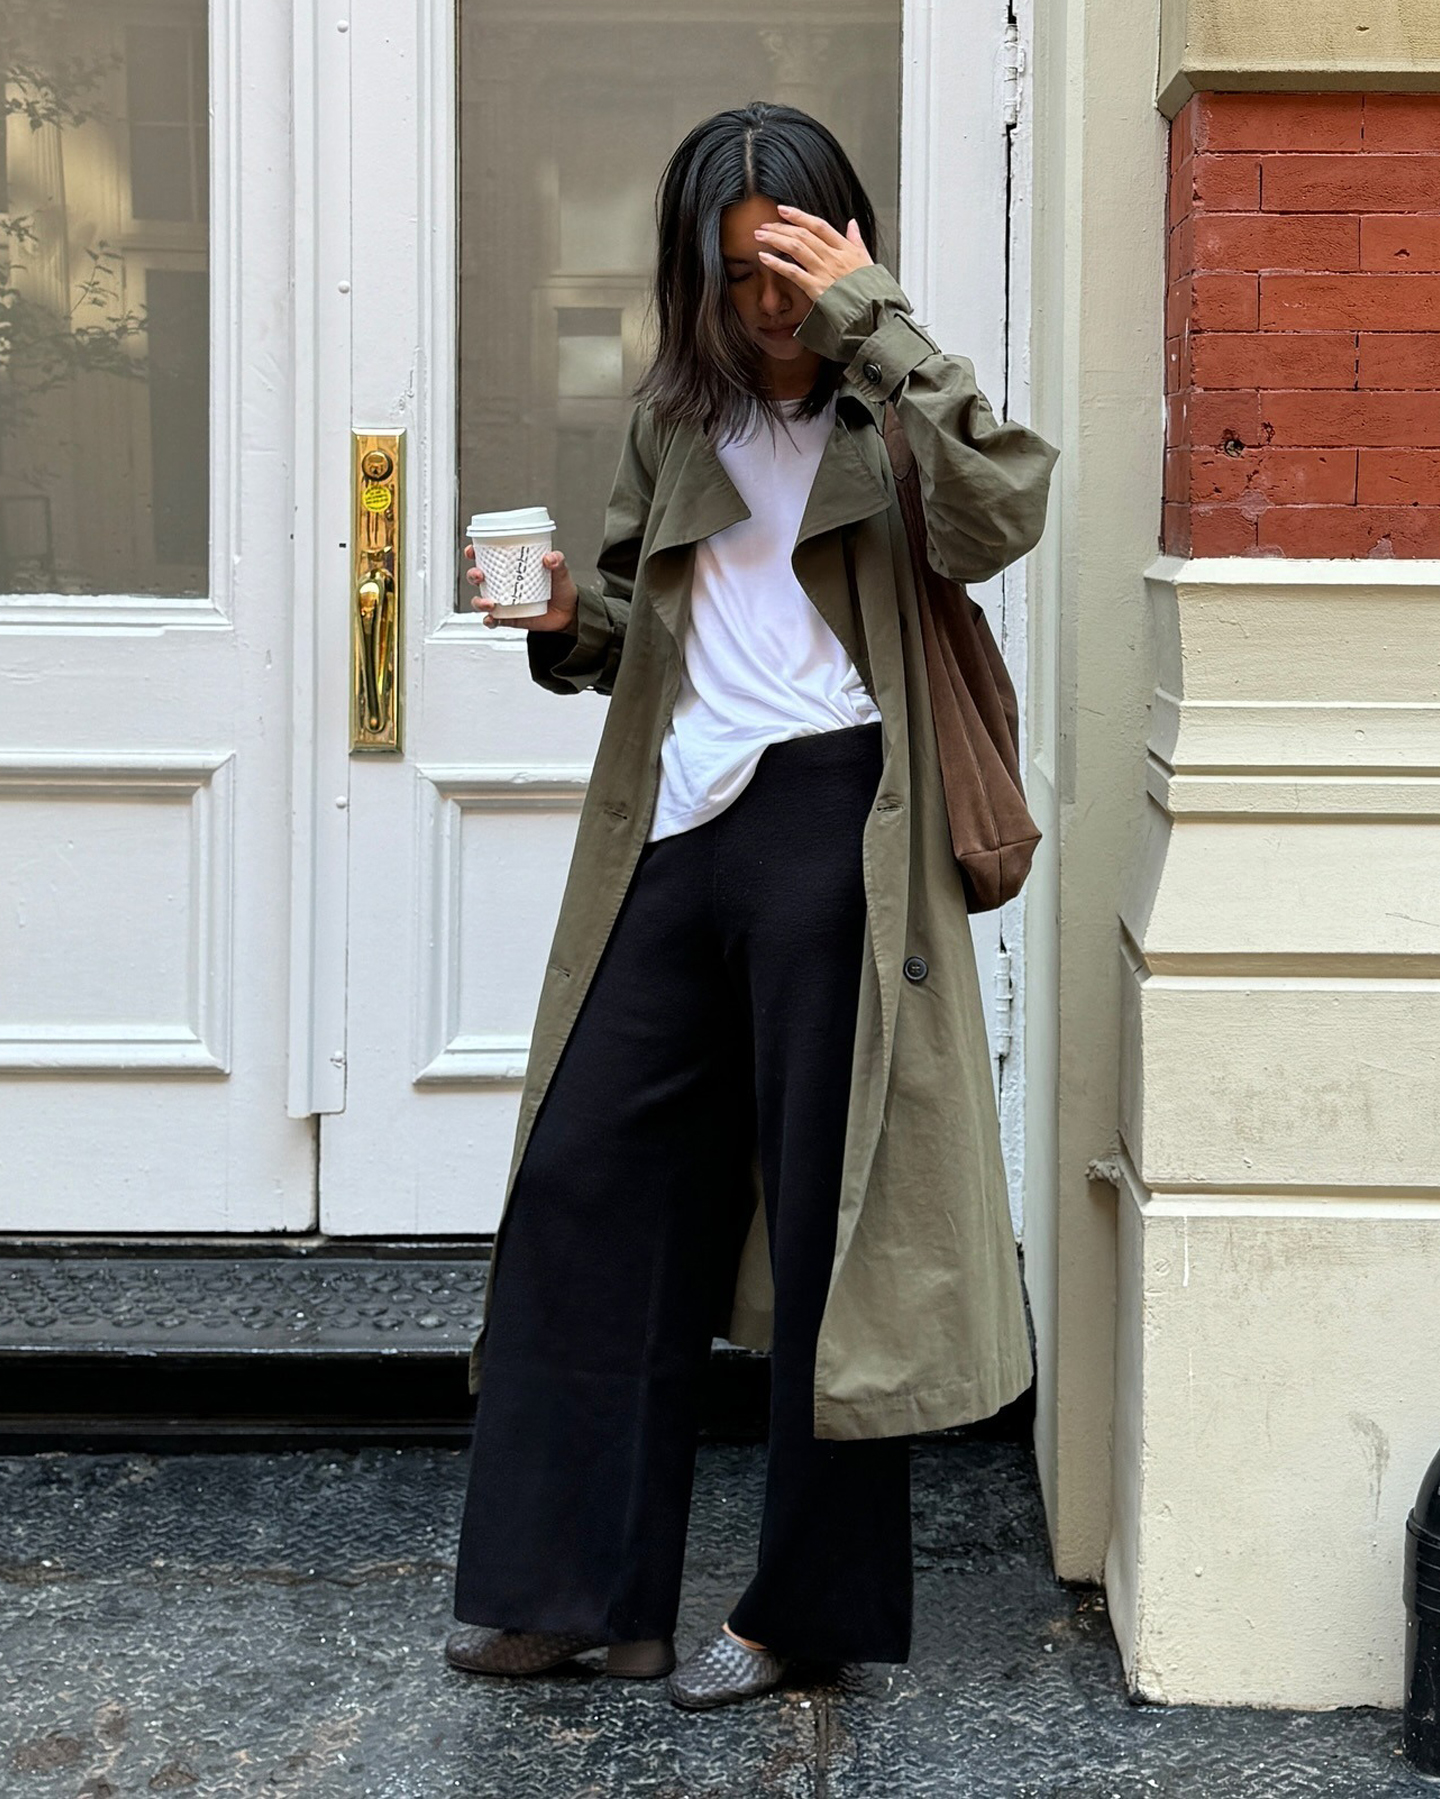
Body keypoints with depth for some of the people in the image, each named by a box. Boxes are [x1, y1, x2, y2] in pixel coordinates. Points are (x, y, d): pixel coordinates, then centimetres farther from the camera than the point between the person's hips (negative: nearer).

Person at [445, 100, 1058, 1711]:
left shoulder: (885, 418, 2)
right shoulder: (674, 418, 16)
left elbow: (1000, 516, -20)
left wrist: (879, 321, -17)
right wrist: (568, 628, 0)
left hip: (832, 832, -5)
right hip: (681, 829, 5)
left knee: (828, 1215, 1)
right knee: (584, 1183, 2)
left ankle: (814, 1607, 12)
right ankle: (578, 1587, 10)